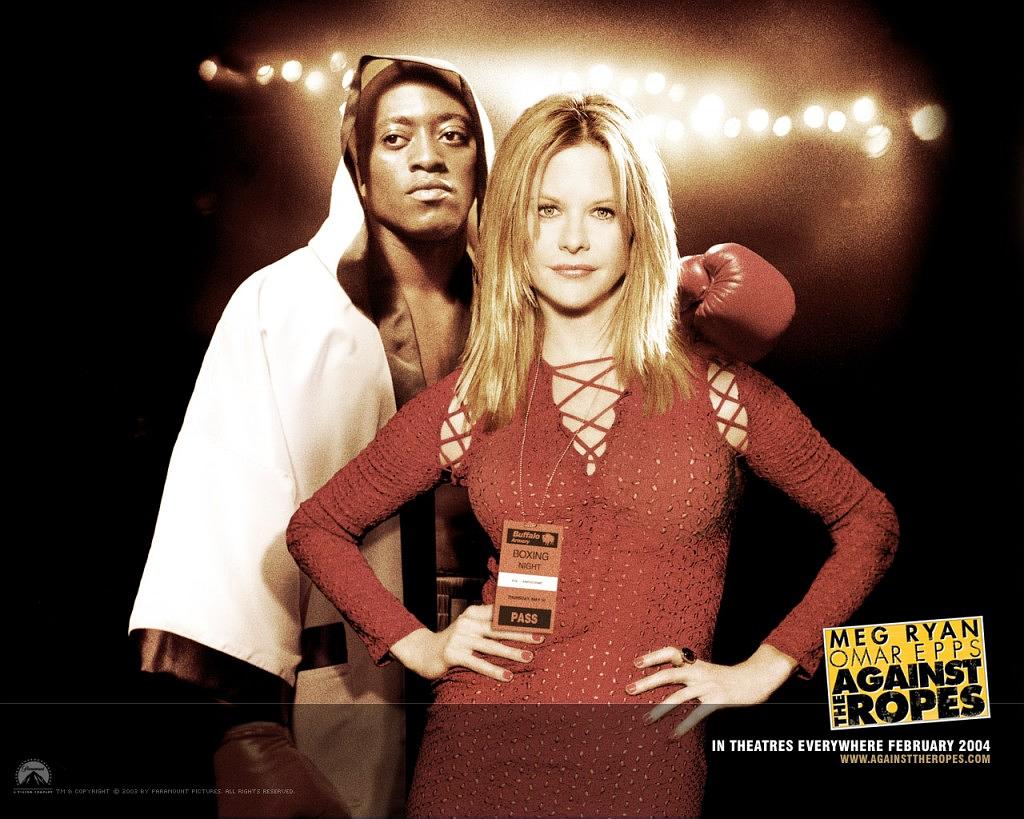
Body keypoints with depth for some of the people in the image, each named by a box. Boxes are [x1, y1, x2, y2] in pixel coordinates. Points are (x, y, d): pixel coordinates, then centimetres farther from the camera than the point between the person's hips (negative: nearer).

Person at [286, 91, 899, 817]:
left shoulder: (713, 385, -3)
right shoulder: (468, 403, 0)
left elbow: (870, 521, 6)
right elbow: (316, 527, 12)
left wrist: (766, 667, 0)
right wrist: (413, 642, 1)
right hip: (482, 757, 1)